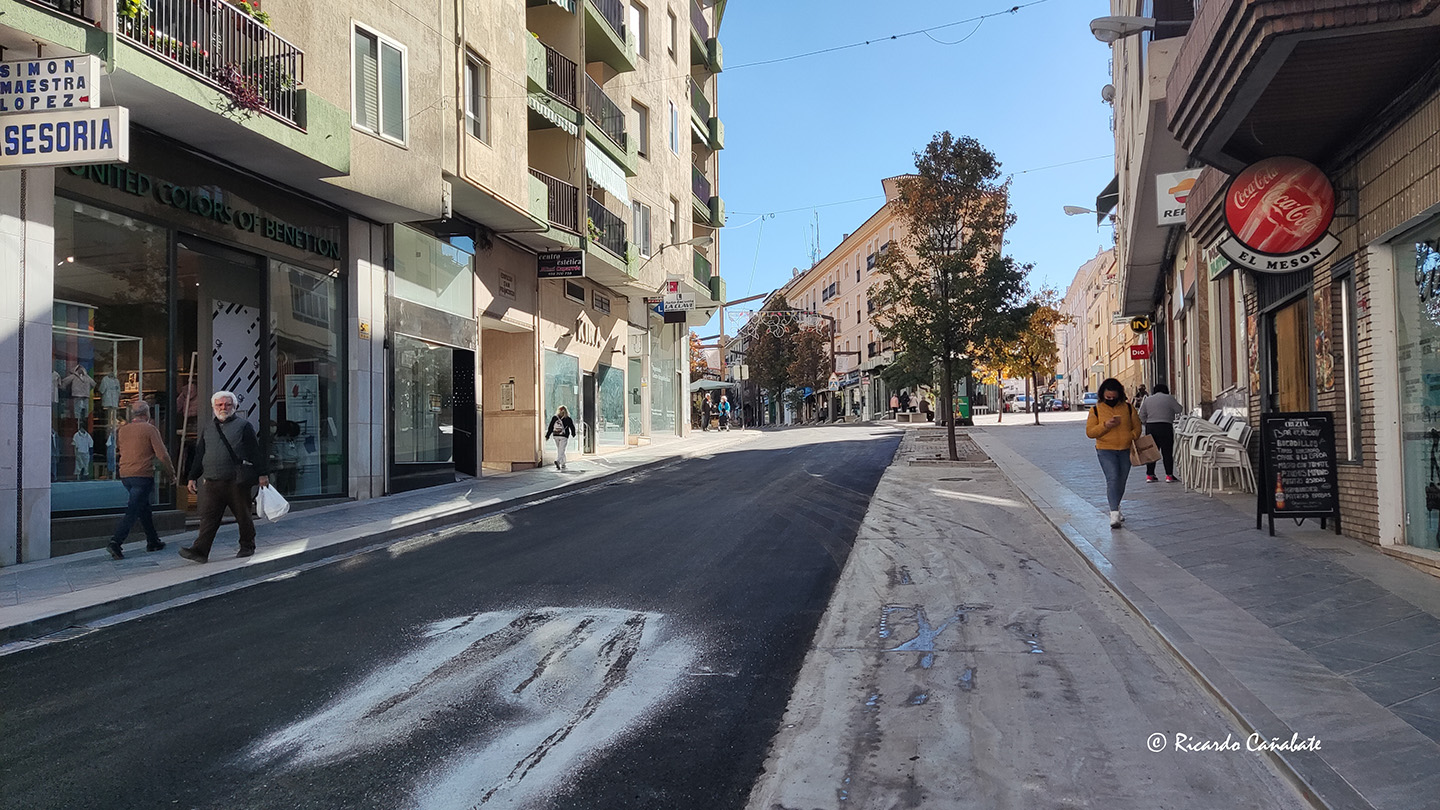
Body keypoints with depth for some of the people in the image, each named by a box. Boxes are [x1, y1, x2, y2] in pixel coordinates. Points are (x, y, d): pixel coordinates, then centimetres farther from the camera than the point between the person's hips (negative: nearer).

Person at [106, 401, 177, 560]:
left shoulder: (122, 430, 10)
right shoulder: (150, 429, -7)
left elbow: (117, 452, 17)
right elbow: (162, 454, -10)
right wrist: (170, 470, 4)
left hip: (125, 475, 7)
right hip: (143, 475, -7)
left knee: (144, 507, 18)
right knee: (133, 511, -6)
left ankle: (153, 541, 24)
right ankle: (115, 542, -17)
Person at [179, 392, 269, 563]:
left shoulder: (244, 425, 4)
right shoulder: (206, 428, 17)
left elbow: (255, 451, 0)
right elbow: (199, 454, 20)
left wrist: (261, 474, -6)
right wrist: (192, 477, 14)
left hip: (237, 482, -3)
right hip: (212, 482, 3)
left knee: (243, 516, 6)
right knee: (208, 517, -4)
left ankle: (247, 546, 20)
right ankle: (200, 550, -9)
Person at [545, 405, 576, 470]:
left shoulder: (554, 418, 4)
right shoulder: (568, 419, -3)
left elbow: (550, 427, 2)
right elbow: (572, 427, 4)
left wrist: (547, 435, 6)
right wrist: (573, 434, 22)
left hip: (556, 436, 3)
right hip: (564, 436, -3)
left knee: (559, 450, 14)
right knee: (561, 450, -7)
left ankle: (563, 464, 17)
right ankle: (557, 461, -31)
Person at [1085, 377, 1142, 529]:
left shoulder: (1128, 408, 6)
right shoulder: (1096, 410, 0)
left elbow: (1137, 427, 12)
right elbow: (1089, 432, -4)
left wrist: (1132, 439, -6)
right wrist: (1105, 426, -18)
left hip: (1125, 451, 3)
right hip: (1106, 450, -3)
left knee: (1121, 481, 12)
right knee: (1112, 479, -16)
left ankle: (1115, 507, 32)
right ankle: (1114, 513, -18)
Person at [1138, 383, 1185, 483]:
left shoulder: (1147, 400, 10)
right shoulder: (1169, 398, -1)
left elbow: (1142, 416, 11)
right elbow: (1179, 410, 4)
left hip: (1150, 427, 4)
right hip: (1165, 427, -3)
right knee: (1167, 452, 1)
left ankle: (1149, 475, 9)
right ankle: (1169, 475, 0)